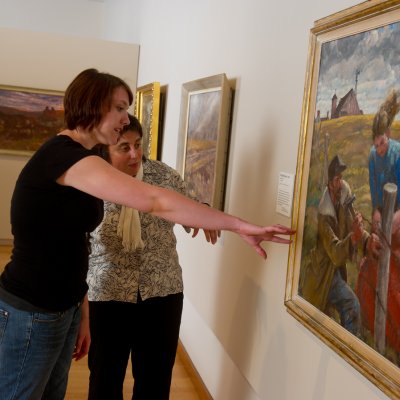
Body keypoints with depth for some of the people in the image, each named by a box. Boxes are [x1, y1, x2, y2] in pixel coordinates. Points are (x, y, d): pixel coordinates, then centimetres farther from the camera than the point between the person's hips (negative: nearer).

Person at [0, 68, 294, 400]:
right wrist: (238, 225, -26)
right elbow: (154, 201, -30)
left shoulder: (73, 160, 10)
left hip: (62, 308, 9)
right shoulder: (64, 154, -22)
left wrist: (81, 314, 10)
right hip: (31, 313, -9)